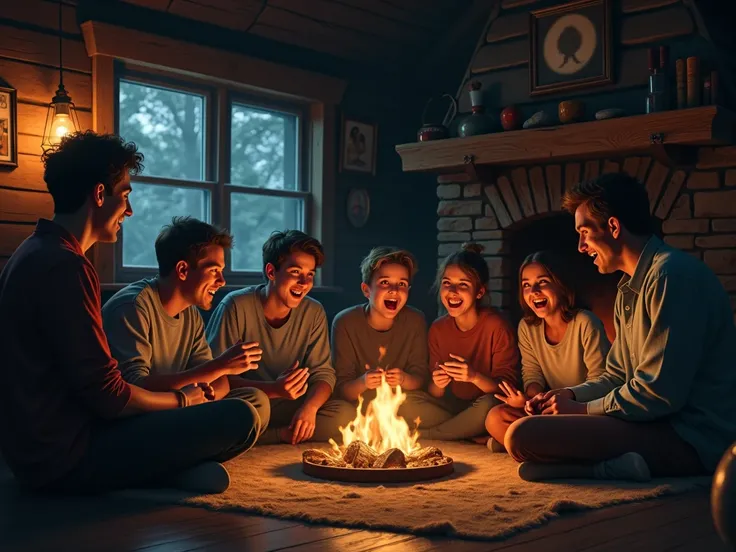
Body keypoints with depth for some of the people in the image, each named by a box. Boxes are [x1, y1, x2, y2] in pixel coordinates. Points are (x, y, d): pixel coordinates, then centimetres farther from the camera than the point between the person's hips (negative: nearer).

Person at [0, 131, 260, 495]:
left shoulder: (35, 254, 15)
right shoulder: (65, 266, -19)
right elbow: (108, 396, -20)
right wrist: (182, 399, 0)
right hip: (66, 455, -11)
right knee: (240, 418, -14)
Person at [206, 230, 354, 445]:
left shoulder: (313, 313, 1)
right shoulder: (237, 307, -12)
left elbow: (323, 373, 1)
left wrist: (310, 406, -23)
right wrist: (273, 389, -30)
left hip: (285, 408, 5)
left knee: (345, 415, -20)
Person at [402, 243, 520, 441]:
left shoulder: (496, 326, -15)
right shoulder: (438, 329, -1)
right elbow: (435, 394, 2)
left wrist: (475, 377, -34)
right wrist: (437, 384, -23)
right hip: (454, 406, 4)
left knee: (489, 405, -37)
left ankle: (424, 435, -12)